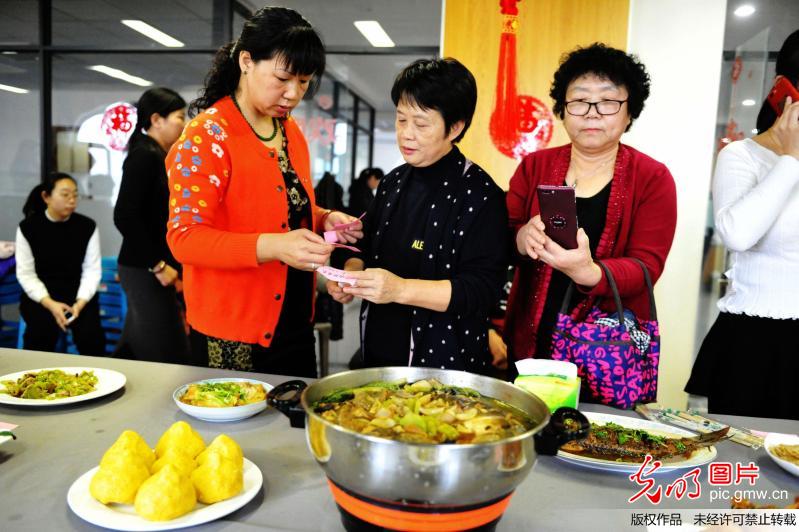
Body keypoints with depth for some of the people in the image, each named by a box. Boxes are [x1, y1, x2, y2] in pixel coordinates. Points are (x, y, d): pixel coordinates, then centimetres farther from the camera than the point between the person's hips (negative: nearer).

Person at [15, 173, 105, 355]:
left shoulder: (87, 226, -1)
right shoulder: (28, 227, -2)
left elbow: (92, 270, -3)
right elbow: (25, 274, -4)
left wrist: (80, 303, -18)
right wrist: (50, 304, -18)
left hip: (78, 294, 0)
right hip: (39, 296, 0)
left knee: (90, 333, -25)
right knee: (42, 331, -29)